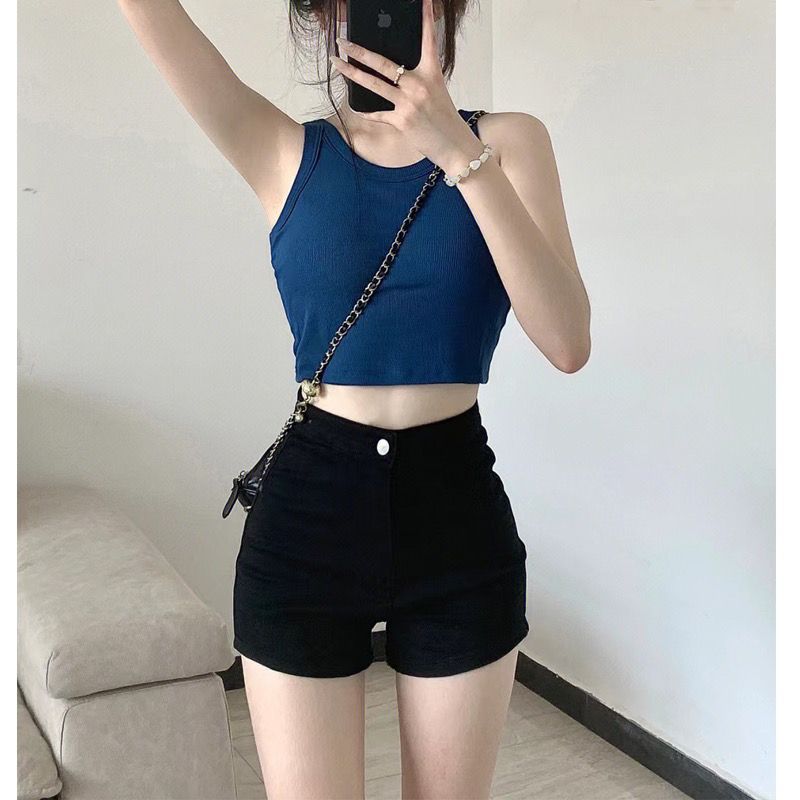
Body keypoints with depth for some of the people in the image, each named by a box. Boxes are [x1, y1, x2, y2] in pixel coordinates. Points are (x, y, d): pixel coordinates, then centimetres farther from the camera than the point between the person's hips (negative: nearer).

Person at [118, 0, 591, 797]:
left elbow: (567, 343, -14)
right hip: (307, 515, 0)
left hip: (458, 514, 1)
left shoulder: (508, 140, -1)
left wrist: (459, 149, -22)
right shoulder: (282, 153, 0)